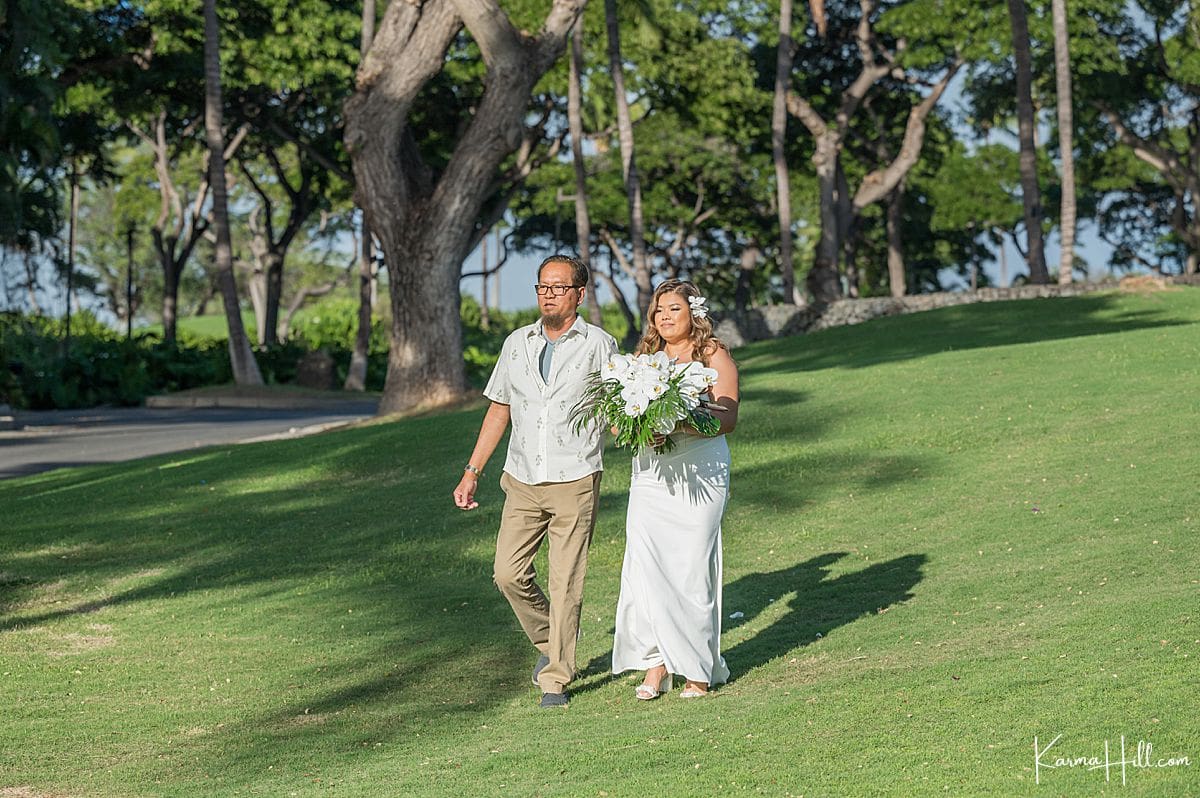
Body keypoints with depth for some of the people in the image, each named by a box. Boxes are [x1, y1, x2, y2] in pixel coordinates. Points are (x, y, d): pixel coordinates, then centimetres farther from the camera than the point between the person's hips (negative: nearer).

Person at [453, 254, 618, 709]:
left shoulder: (599, 345, 0)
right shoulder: (517, 343, 11)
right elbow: (498, 411, 16)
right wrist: (472, 473, 13)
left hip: (575, 483, -4)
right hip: (523, 482, 4)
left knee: (565, 583, -4)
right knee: (509, 574, 0)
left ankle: (555, 679, 5)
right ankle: (549, 643, 25)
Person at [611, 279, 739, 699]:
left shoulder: (713, 354, 3)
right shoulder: (645, 358, 17)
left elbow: (728, 417, -5)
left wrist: (682, 423, -22)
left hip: (700, 471, -4)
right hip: (651, 472, 4)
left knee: (692, 567, -6)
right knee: (645, 566, -7)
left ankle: (699, 669, 3)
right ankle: (656, 663, -2)